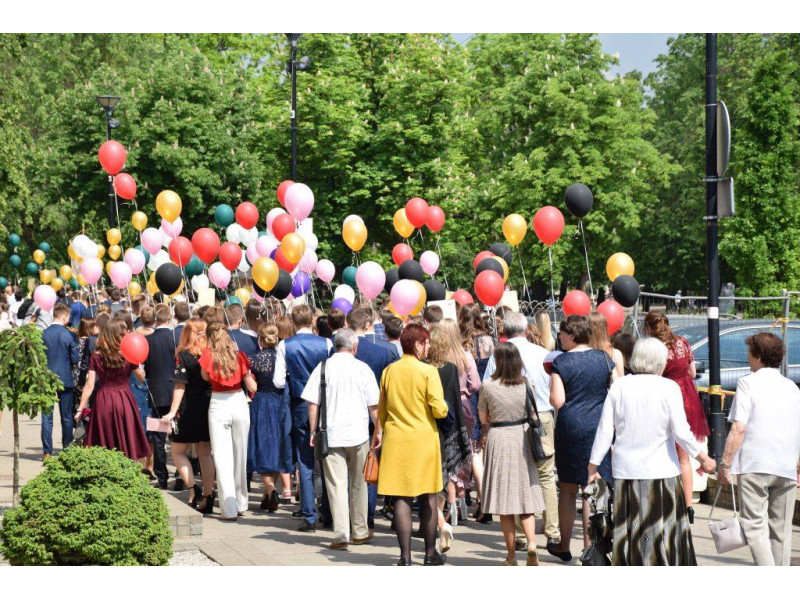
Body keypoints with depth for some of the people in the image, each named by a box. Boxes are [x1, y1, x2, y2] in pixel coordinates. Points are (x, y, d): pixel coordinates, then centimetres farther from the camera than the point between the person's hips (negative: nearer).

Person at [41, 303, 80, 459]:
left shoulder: (43, 335, -5)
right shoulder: (70, 335, -9)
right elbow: (75, 360, -7)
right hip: (65, 379, -1)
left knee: (47, 417, 5)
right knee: (67, 418, 10)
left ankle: (47, 452, 2)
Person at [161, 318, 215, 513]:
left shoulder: (184, 356, -9)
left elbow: (180, 386, -13)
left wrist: (173, 412, -11)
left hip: (190, 409, -5)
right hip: (210, 408, 5)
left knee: (178, 452, 9)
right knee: (205, 453, 10)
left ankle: (193, 488, -8)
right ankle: (207, 497, 10)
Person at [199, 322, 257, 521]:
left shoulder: (209, 355, -5)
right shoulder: (238, 355, 0)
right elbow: (251, 386, -1)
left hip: (218, 405, -2)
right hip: (239, 403, 2)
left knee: (222, 458, 0)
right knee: (240, 454, 14)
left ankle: (229, 509, -4)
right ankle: (241, 503, 24)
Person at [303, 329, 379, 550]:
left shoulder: (323, 367, -1)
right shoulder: (362, 368, 0)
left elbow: (313, 404, -2)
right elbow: (374, 406, 2)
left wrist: (314, 432, 5)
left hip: (331, 434, -1)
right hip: (358, 433, 1)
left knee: (337, 485, -1)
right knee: (358, 484, 14)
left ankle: (341, 534, -9)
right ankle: (360, 532, 23)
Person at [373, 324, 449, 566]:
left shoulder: (389, 371, 3)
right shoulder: (428, 372, -10)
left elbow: (382, 407, 13)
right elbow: (439, 409, -14)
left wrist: (379, 431, 27)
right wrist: (444, 408, 9)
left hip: (395, 438, 3)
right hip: (424, 438, -3)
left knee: (401, 497, 2)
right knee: (428, 496, 10)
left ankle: (405, 555, 0)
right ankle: (430, 552, 17)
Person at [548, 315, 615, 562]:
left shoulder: (561, 362, -8)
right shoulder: (604, 358, 2)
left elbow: (557, 402, -12)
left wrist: (552, 383, 7)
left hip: (571, 428, -3)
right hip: (601, 428, 3)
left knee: (568, 488, 9)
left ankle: (564, 546, 18)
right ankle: (590, 543, 6)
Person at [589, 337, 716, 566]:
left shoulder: (619, 386, 1)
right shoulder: (668, 388, -6)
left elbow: (605, 431, 1)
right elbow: (681, 433, -9)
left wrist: (592, 467, 7)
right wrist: (703, 458, 4)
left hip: (626, 472, 2)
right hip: (661, 472, -2)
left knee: (627, 534, 9)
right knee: (664, 531, 5)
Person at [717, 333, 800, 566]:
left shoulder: (748, 383, -3)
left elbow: (739, 429, -11)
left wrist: (725, 464, -7)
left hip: (754, 465, -5)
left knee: (755, 525, -4)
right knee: (781, 529, 13)